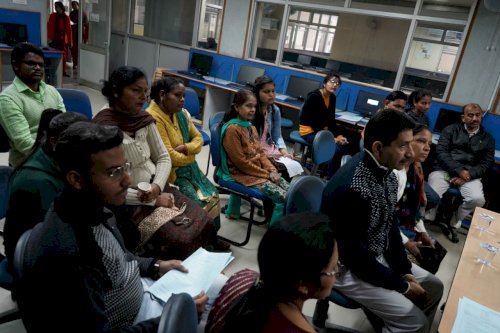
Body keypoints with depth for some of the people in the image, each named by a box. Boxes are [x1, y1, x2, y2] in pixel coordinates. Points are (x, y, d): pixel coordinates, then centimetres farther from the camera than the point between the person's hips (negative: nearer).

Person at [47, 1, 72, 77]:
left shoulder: (66, 17, 8)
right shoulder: (52, 16, 2)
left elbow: (69, 30, 8)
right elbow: (49, 27, -4)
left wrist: (70, 41, 5)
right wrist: (49, 38, -15)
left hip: (63, 40, 2)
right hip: (54, 39, -2)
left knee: (64, 56, 5)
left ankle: (63, 71, 15)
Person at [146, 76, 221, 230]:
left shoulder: (181, 113, 3)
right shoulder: (153, 118, -22)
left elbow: (198, 138, 9)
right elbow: (169, 157, -25)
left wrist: (186, 148, -13)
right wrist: (191, 157, -7)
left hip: (188, 167, 8)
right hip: (171, 172, -8)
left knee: (212, 196, 3)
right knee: (197, 205, -15)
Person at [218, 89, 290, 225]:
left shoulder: (251, 128, 11)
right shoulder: (232, 129, -16)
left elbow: (261, 153, 13)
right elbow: (240, 162, -18)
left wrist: (272, 170, -4)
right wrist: (266, 173, -14)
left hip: (259, 171, 8)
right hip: (242, 174, -8)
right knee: (283, 197, -18)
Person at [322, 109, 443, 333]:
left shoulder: (386, 173, -5)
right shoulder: (352, 187, -33)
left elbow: (390, 225, 8)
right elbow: (355, 256, -26)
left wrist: (405, 270, 1)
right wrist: (402, 285, -14)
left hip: (379, 256, 9)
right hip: (347, 268, -8)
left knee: (434, 287, 15)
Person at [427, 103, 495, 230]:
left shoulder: (488, 138, 14)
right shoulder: (451, 129, 8)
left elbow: (487, 163, 6)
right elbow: (441, 152, -5)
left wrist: (468, 175, -13)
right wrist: (459, 170, -17)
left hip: (470, 174, 2)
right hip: (444, 170, -2)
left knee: (478, 199, -25)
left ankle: (457, 218, 7)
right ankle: (427, 220, 4)